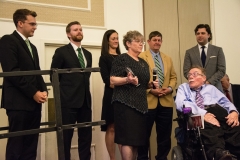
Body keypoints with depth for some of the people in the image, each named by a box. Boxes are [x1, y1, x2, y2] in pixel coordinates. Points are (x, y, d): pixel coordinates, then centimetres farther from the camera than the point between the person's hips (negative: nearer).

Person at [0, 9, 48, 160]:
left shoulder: (32, 47, 22)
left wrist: (43, 90, 1)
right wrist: (33, 93, -14)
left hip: (34, 102, 8)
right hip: (19, 102, -8)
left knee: (31, 145, 8)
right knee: (16, 144, -2)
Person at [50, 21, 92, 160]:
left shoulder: (88, 54, 16)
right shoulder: (61, 51, -1)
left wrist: (85, 90, 11)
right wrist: (64, 91, 0)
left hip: (85, 100, 6)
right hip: (69, 100, -5)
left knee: (86, 135, 10)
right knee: (66, 136, 2)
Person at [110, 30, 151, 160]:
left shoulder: (143, 63, 18)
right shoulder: (121, 58, -4)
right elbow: (112, 80, -11)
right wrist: (127, 80, -26)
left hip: (140, 104, 7)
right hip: (125, 103, -7)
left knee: (137, 139, 7)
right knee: (127, 139, -10)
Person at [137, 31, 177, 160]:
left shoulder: (168, 59, 17)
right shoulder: (141, 57, -2)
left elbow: (173, 77, 15)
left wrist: (170, 88, -4)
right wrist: (150, 90, -16)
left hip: (166, 101, 5)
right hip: (148, 101, -5)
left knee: (165, 133, 11)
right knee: (145, 134, 5)